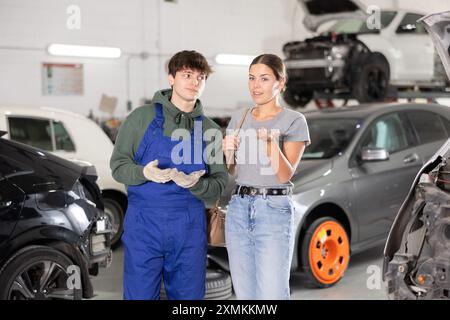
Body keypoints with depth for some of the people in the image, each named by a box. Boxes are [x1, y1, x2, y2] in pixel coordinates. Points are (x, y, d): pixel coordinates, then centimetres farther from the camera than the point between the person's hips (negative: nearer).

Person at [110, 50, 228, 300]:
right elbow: (118, 165, 0)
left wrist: (195, 184, -16)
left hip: (189, 229, 3)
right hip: (144, 224, -2)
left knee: (189, 296, 9)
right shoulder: (142, 117, 1)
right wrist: (144, 173, -21)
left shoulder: (210, 130, 9)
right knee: (140, 295, 1)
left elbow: (218, 186, 6)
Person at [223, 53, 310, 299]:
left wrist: (270, 144, -27)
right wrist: (228, 152, -4)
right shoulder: (239, 118, 12)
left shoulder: (293, 121, -3)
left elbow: (285, 175, -11)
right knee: (245, 295, 8)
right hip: (238, 209, 5)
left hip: (274, 210, -5)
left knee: (272, 295, -8)